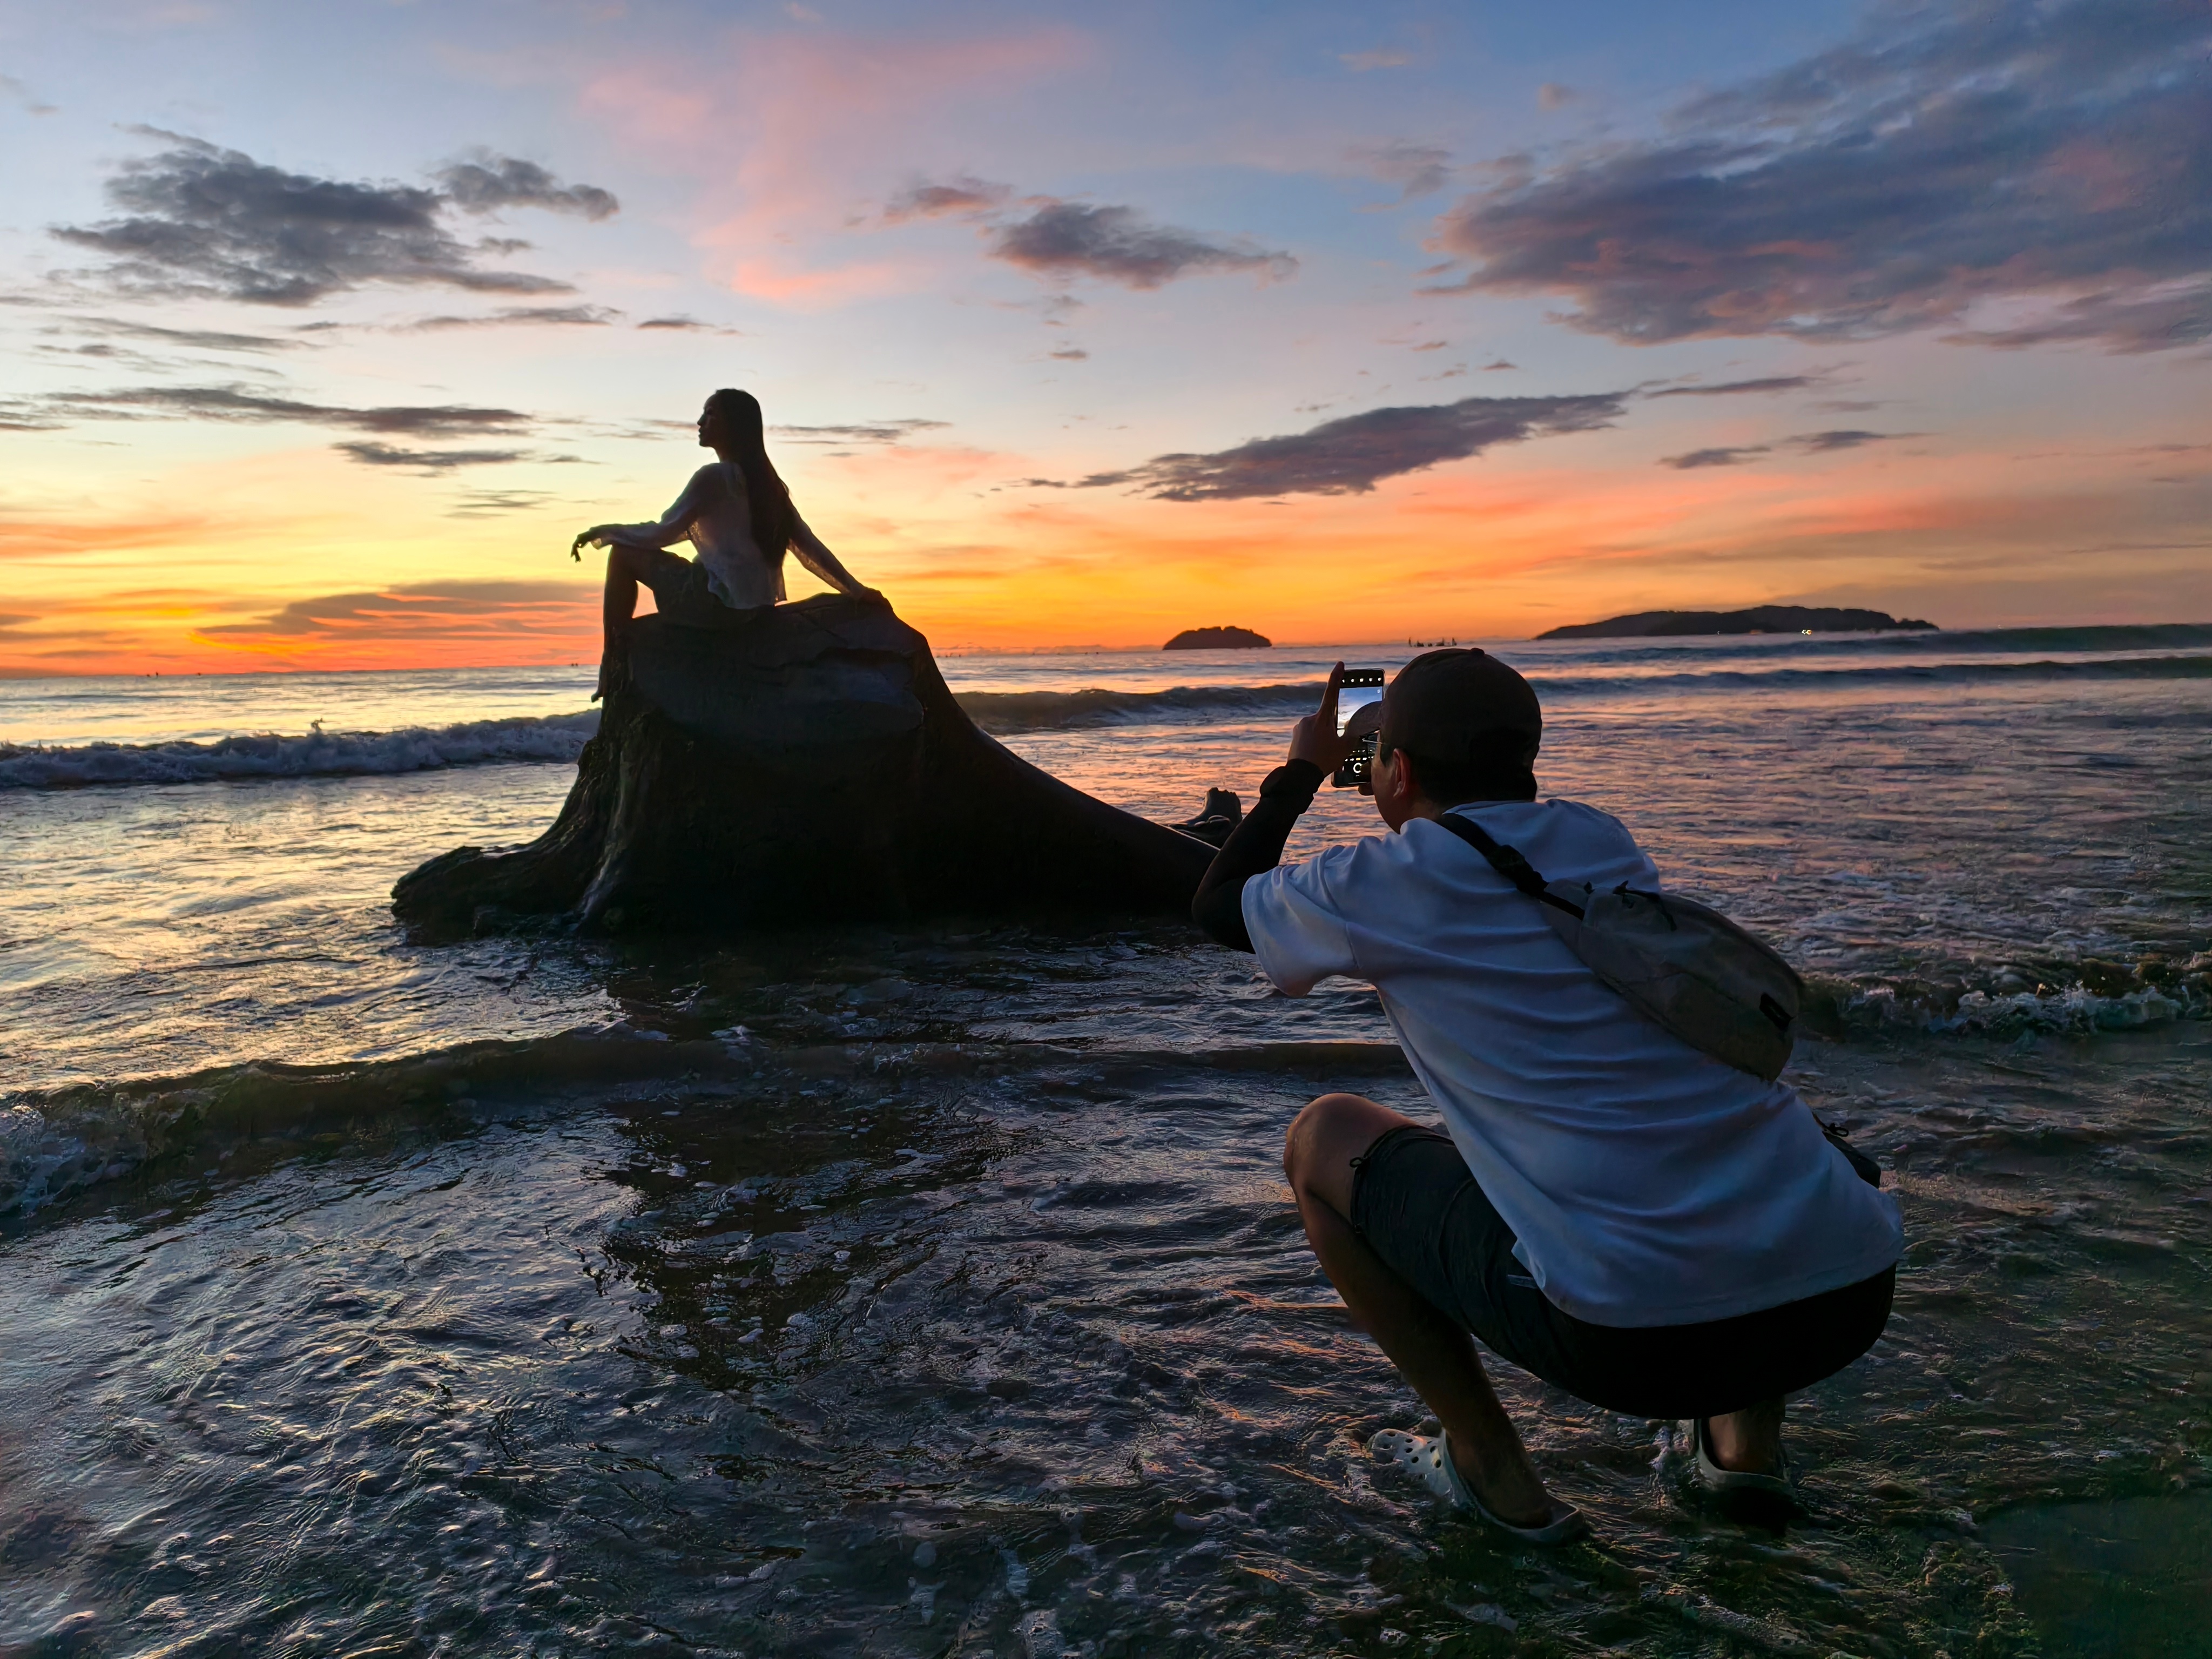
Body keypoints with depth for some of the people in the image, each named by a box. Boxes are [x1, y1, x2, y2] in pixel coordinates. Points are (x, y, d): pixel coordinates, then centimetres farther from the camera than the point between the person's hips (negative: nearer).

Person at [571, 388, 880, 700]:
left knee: (624, 554, 4)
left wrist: (601, 532, 0)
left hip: (718, 605, -9)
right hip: (757, 609, 9)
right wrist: (856, 590, 11)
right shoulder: (766, 482, 12)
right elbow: (809, 547, 9)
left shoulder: (715, 477, -12)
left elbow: (661, 534, -12)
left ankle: (613, 666, -1)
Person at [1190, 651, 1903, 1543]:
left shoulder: (1388, 881, 0)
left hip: (1633, 1332, -6)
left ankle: (1492, 1469, 17)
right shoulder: (1602, 839, 15)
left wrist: (1300, 770, 33)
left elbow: (1216, 903, 20)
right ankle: (1749, 1432, 28)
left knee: (1321, 1139, 14)